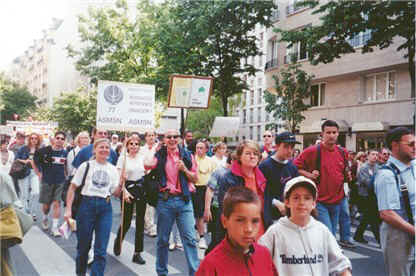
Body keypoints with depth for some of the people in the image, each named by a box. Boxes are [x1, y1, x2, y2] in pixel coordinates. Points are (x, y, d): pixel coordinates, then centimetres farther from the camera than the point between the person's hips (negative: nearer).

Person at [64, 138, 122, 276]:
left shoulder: (113, 169, 9)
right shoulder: (86, 166, 1)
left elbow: (116, 193, 9)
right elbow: (73, 188, 1)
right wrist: (68, 209, -6)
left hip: (105, 208, 2)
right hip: (87, 204, -1)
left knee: (101, 250, -2)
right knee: (83, 245, 11)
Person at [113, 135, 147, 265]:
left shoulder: (142, 158, 6)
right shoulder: (123, 158, -3)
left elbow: (147, 173, 11)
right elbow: (119, 177, -6)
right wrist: (124, 191, -15)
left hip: (141, 190, 3)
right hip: (128, 189, -3)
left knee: (140, 222, 3)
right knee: (126, 221, 3)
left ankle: (137, 253, 11)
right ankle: (118, 241, 35)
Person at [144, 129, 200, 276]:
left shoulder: (187, 155, 7)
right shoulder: (160, 155, 4)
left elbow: (195, 179, 8)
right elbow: (147, 165, -15)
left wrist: (184, 169, -7)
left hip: (184, 200, 0)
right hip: (165, 200, 0)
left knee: (190, 239, -3)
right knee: (163, 239, 10)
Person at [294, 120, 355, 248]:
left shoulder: (343, 152, 7)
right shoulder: (312, 151, -11)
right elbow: (295, 167, -7)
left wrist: (348, 176, 2)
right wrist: (309, 175, -17)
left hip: (338, 200, 5)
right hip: (320, 201, -5)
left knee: (332, 234, 17)